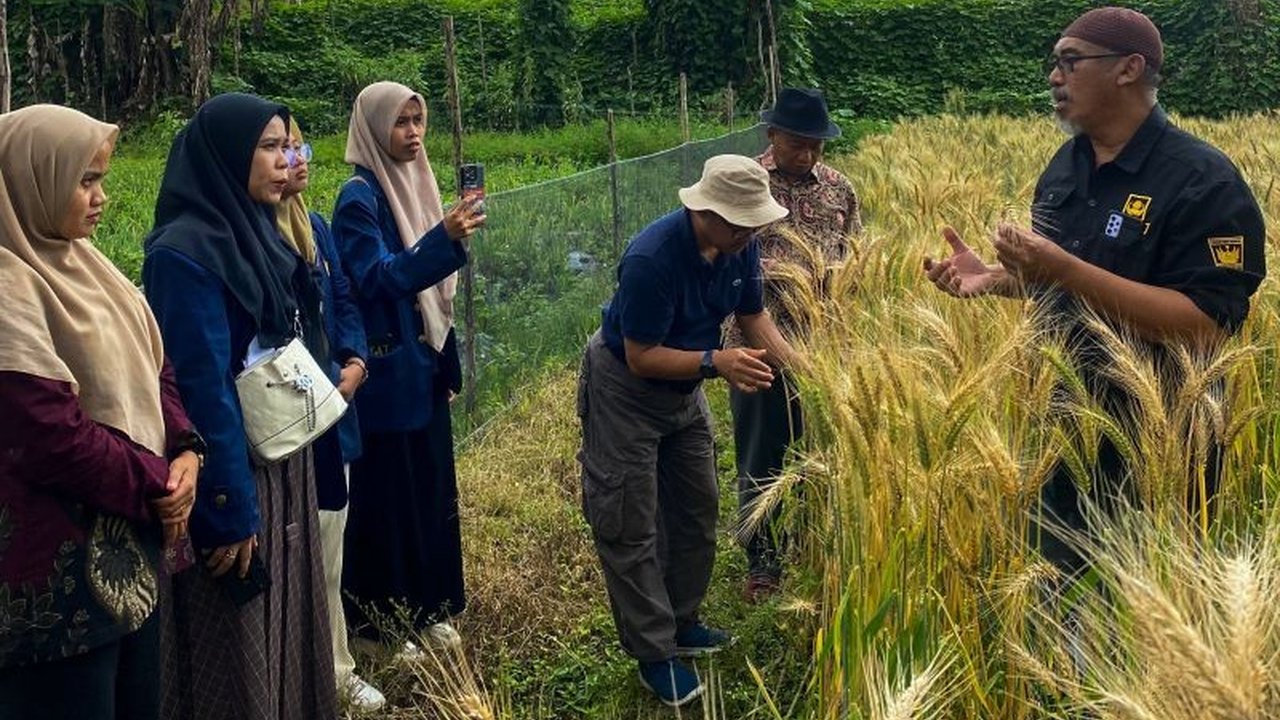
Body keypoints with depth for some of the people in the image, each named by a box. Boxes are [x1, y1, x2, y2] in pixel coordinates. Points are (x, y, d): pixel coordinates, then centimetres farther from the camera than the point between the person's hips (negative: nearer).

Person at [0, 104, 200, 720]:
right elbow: (51, 436, -24)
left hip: (129, 550, 9)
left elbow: (150, 371, 13)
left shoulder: (80, 264, 10)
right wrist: (158, 485, -12)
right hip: (59, 571, -9)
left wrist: (184, 452, -4)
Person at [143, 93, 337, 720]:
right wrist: (229, 510, -21)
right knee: (239, 650, 5)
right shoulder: (184, 251, -19)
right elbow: (201, 388, -21)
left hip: (285, 465, 9)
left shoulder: (256, 231, 8)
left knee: (288, 622, 19)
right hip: (233, 475, -8)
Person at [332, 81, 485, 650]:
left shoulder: (413, 184, 10)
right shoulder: (359, 198, -14)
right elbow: (377, 280, -25)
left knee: (430, 485, 15)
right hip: (387, 372, -8)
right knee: (386, 493, 1)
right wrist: (444, 239, -39)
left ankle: (428, 609, 29)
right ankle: (381, 623, 16)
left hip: (423, 366, 8)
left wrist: (448, 363, 16)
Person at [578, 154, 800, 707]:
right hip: (625, 388, -7)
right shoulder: (652, 258, -35)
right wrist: (716, 362, -40)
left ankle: (681, 623, 29)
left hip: (684, 387, 8)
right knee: (631, 527, -2)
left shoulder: (741, 245, -13)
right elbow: (641, 357, -29)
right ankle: (654, 653, 9)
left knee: (696, 510, 14)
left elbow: (753, 316, -1)